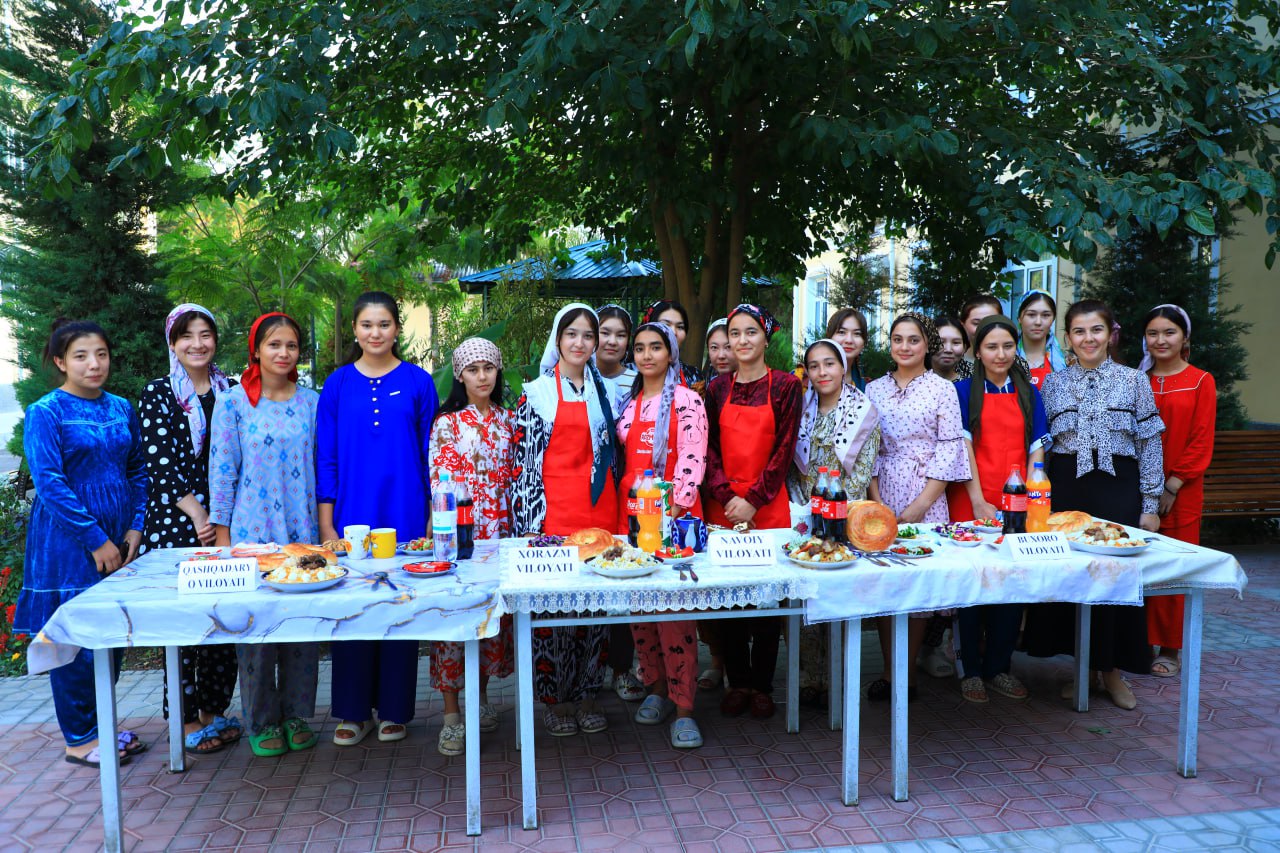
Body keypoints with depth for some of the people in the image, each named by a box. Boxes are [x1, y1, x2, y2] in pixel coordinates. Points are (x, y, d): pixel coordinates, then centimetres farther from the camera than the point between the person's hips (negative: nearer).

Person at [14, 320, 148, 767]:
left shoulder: (121, 408, 8)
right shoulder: (45, 413, -9)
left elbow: (138, 471, 12)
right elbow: (49, 483, -15)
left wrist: (135, 527, 1)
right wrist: (96, 540, -16)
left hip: (118, 539, 6)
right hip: (69, 543, -5)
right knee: (76, 641, 3)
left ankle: (100, 724, 28)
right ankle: (79, 739, 18)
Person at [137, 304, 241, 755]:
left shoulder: (231, 391, 10)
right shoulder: (157, 393, 2)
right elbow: (159, 463, -6)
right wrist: (196, 513, -11)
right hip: (174, 519, -3)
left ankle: (215, 711, 20)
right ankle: (187, 719, 12)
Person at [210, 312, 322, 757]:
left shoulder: (312, 402, 5)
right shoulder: (232, 403, -1)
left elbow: (322, 466, 9)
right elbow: (222, 472, -1)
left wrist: (325, 524, 6)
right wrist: (222, 535, -2)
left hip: (304, 532, 2)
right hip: (252, 532, -2)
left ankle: (298, 714, 22)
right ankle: (262, 720, 20)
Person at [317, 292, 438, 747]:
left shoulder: (418, 381, 3)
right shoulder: (338, 383, 6)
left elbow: (429, 453, 4)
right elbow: (326, 457, 6)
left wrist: (433, 517, 1)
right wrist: (326, 522, 0)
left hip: (405, 514, -1)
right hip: (352, 512, 1)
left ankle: (394, 709, 20)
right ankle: (354, 711, 20)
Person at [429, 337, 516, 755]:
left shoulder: (508, 420, 11)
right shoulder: (447, 422, 0)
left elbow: (515, 474, 13)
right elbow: (439, 479, -4)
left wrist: (517, 524, 7)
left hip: (498, 526, 4)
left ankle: (481, 694, 27)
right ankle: (452, 713, 6)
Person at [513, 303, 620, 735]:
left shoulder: (605, 390, 12)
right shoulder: (536, 392, 1)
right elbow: (523, 459, -1)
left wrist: (617, 512, 10)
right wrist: (527, 519, -7)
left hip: (599, 507, 3)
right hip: (552, 509, -3)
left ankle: (586, 694, 21)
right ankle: (554, 698, 15)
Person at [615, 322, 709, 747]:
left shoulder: (686, 400, -4)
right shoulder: (628, 403, 14)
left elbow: (692, 460, -11)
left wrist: (675, 509, -17)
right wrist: (623, 501, 9)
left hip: (674, 512, -6)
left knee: (675, 608, -7)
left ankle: (683, 708, 1)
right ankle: (656, 688, 25)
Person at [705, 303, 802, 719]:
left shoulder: (786, 385, 0)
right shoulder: (718, 388, 8)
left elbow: (784, 450, -4)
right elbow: (709, 449, 5)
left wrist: (753, 499, -11)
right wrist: (727, 497, -9)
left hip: (768, 505, -2)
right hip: (723, 504, 2)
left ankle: (762, 685, 17)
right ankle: (737, 681, 20)